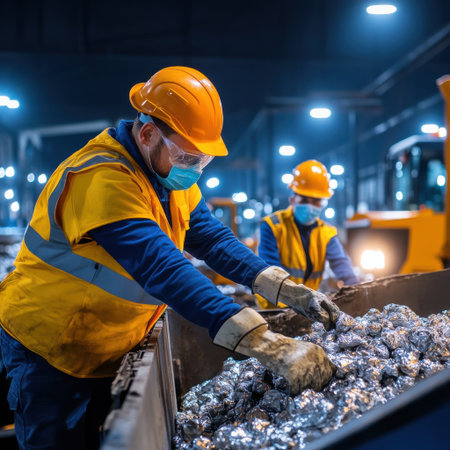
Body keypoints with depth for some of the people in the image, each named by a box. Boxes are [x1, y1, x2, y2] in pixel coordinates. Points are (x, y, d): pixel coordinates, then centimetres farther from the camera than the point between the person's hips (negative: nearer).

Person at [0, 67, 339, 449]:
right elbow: (163, 269, -41)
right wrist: (271, 347, -46)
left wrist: (288, 291, -16)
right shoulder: (103, 179, -30)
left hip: (109, 351, 8)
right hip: (48, 348, -8)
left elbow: (214, 239, -3)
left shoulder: (171, 174, 0)